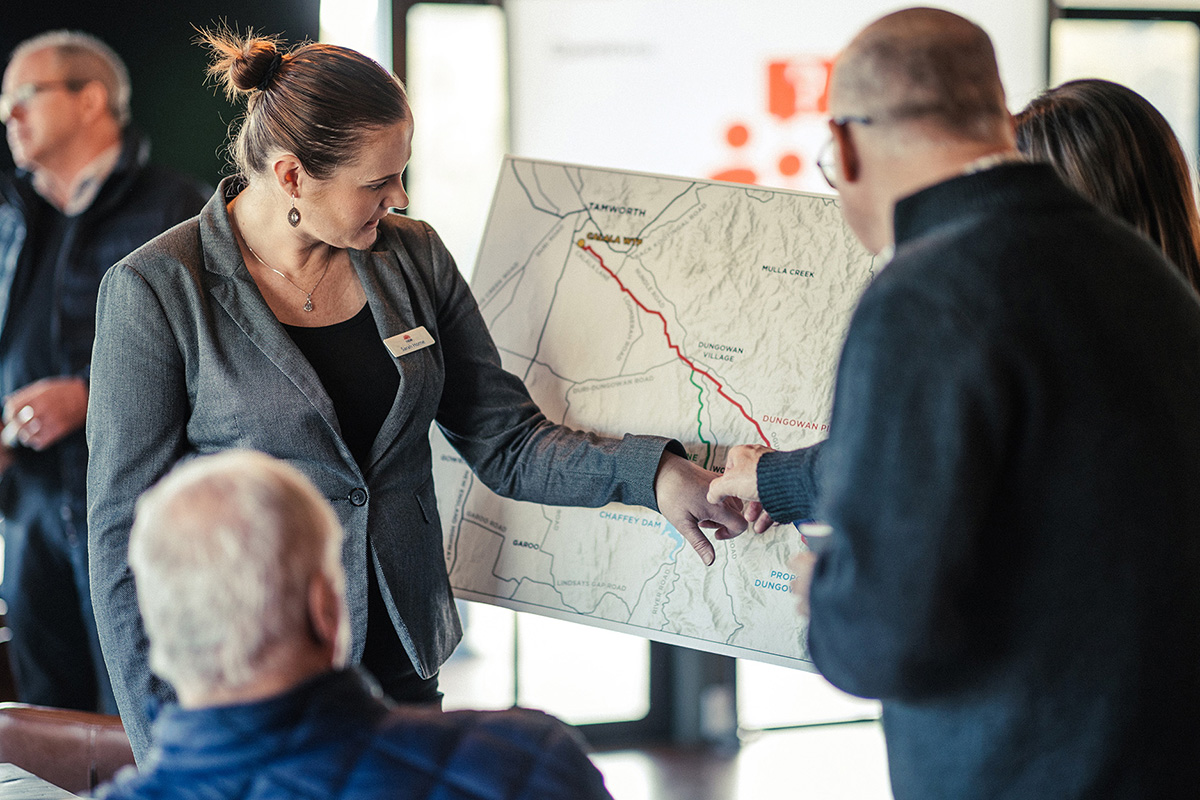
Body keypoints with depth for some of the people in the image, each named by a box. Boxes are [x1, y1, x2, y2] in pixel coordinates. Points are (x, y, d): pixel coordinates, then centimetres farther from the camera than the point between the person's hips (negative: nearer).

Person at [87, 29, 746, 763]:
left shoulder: (412, 257, 3)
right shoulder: (157, 292, -12)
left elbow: (507, 441, 4)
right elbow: (127, 531, -9)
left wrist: (650, 472, -13)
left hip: (404, 672, 5)